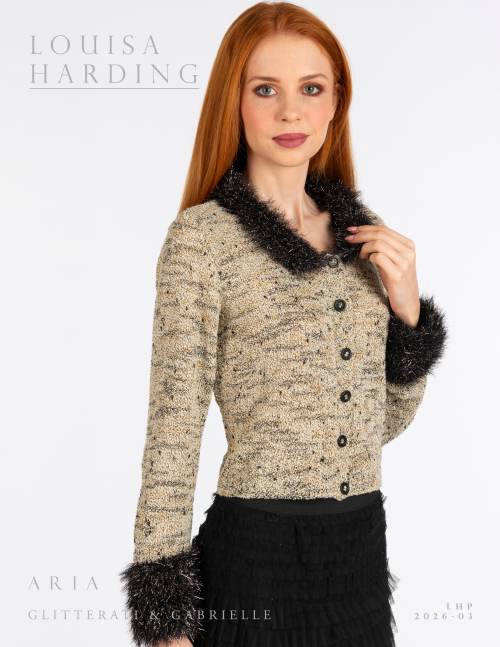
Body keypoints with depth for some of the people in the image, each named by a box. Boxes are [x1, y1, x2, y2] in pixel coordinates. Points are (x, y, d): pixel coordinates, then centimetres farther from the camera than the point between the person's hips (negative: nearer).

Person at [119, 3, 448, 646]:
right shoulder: (201, 236, -10)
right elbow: (173, 431, -11)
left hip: (363, 547, 5)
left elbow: (384, 419, 12)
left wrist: (407, 310, -4)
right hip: (257, 556, -5)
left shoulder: (364, 232, 6)